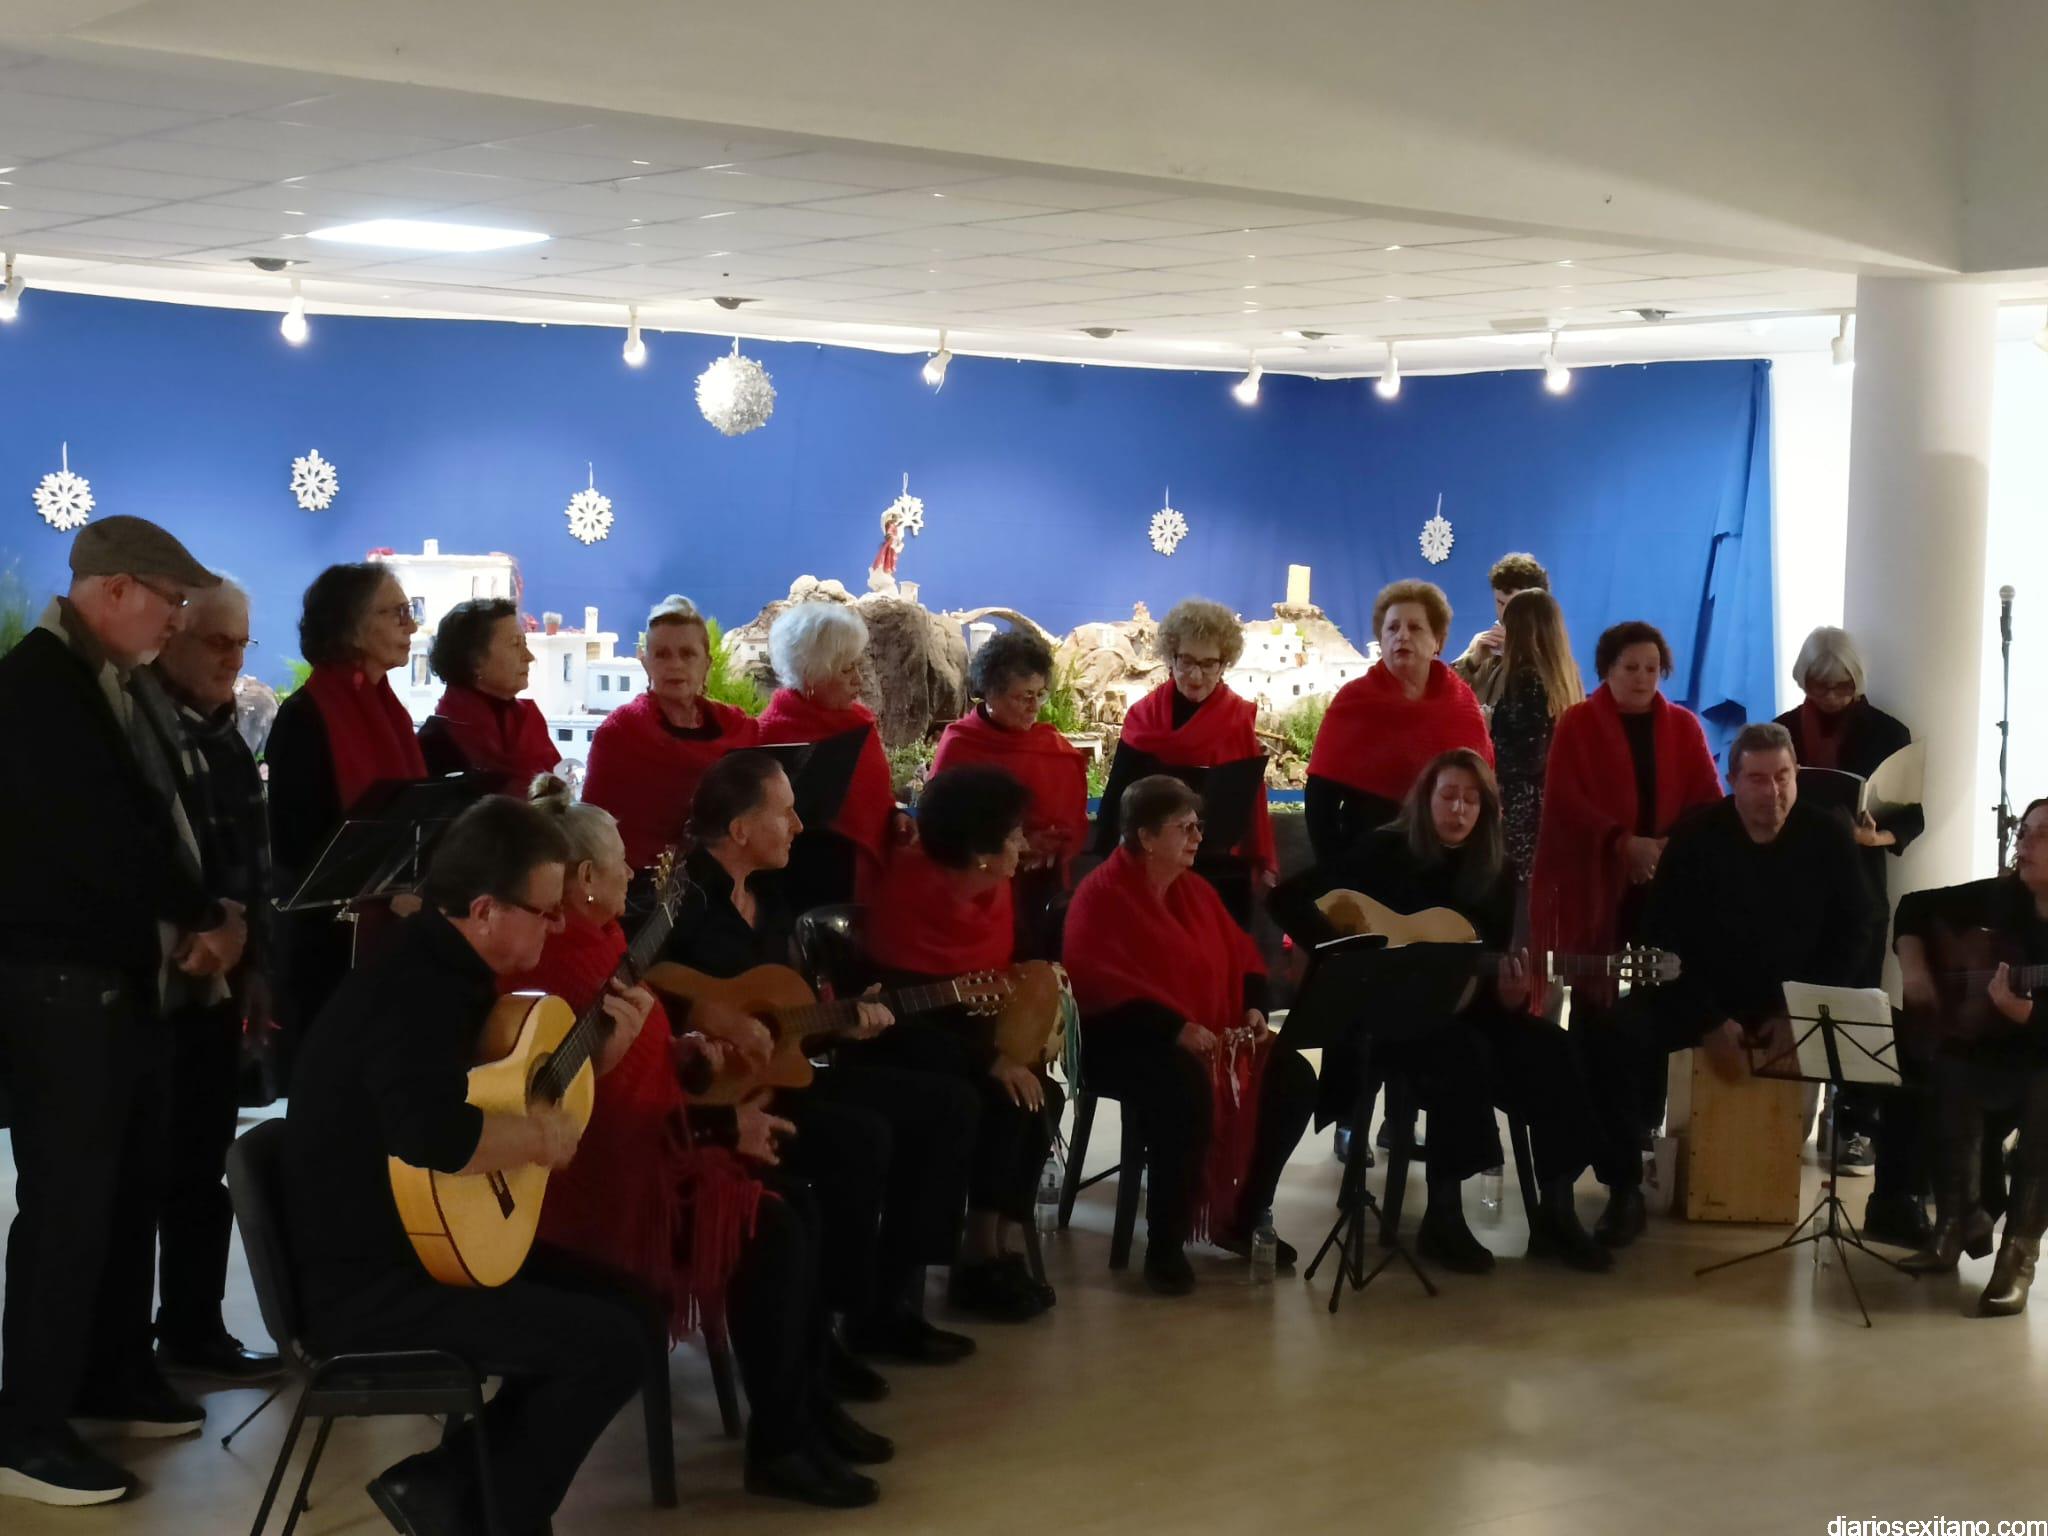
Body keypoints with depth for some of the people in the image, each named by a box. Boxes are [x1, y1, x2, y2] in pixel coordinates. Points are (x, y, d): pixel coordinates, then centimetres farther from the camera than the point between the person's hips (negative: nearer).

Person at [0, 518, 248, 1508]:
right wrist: (206, 915, -10)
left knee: (129, 1187, 15)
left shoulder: (105, 684, 13)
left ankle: (112, 1376, 28)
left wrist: (196, 920, 0)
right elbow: (106, 836, -22)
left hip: (121, 973, 9)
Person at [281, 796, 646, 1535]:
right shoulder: (413, 990, -24)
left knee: (619, 1302, 14)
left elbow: (505, 1092, 20)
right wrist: (540, 1140, -24)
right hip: (367, 1283, -11)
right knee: (611, 1343, -16)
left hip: (426, 1244, 11)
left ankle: (462, 1472, 12)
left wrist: (597, 1053, 5)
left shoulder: (444, 970, 9)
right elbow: (439, 1136, -42)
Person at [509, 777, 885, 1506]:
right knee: (769, 1229, -20)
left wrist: (683, 1050, 7)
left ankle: (808, 1401, 13)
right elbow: (603, 1111, -25)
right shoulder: (559, 964, -24)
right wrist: (722, 1127, -17)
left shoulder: (589, 944, 8)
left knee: (797, 1203, 4)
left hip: (635, 1152, 11)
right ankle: (777, 1445, -9)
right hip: (594, 1180, -11)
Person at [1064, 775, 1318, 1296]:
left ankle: (1243, 1218, 5)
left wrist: (1254, 1009, -2)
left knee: (1293, 1079, -10)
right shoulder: (1101, 895, -10)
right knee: (1189, 1089, -38)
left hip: (1212, 1034, 8)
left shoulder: (1195, 889, 15)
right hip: (1127, 1039, -8)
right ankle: (1165, 1245, -24)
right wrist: (1175, 1027, -28)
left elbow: (1242, 954, 19)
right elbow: (1098, 982, -22)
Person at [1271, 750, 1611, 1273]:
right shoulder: (1386, 852, -5)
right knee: (1463, 1054, -36)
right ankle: (1443, 1215, -22)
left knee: (1550, 1051, -21)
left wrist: (1508, 995, -14)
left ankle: (1553, 1213, -12)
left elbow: (1492, 966, 10)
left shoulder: (1494, 873, 7)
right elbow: (1289, 899, -12)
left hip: (1460, 1008, 5)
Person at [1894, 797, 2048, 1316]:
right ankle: (1961, 1224, -11)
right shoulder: (1999, 897, 2)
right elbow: (1916, 906, 14)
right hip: (1989, 1056, 5)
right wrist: (1913, 970, 0)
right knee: (1944, 1074, -26)